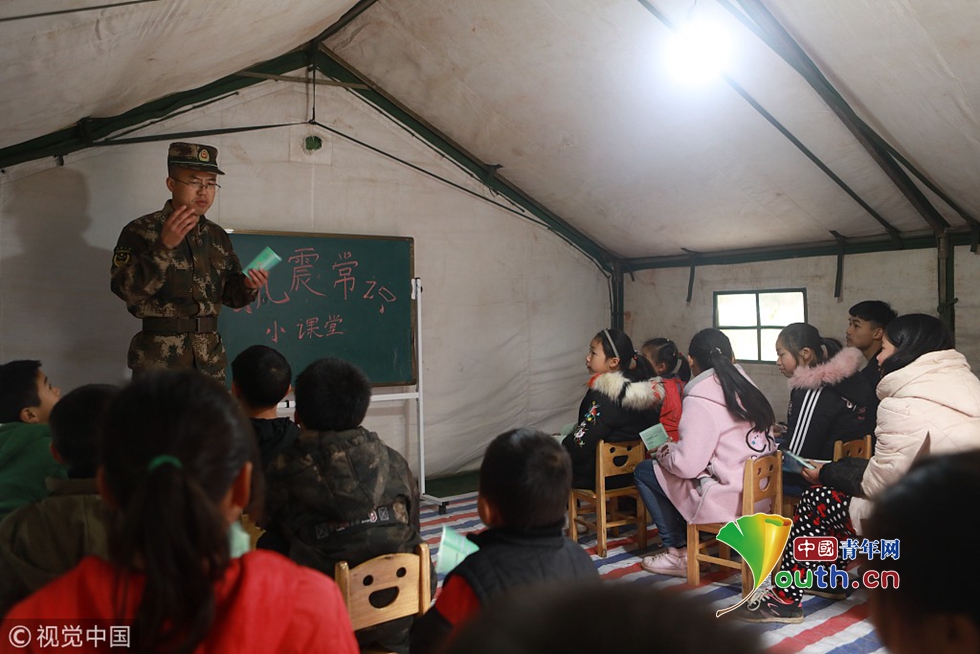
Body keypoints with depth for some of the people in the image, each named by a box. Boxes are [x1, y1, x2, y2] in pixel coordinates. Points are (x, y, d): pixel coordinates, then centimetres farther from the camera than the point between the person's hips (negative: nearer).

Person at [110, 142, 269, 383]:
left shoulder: (218, 236, 9)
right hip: (159, 357, -4)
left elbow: (229, 294, 12)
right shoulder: (141, 230, -6)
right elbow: (126, 289, -17)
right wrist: (164, 247, -26)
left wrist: (247, 286, -9)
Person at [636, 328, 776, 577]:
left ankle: (678, 551, 12)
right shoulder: (747, 389, 6)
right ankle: (687, 540, 21)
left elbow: (687, 465, -23)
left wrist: (664, 452, 1)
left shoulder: (699, 401, -17)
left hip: (727, 500, -8)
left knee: (643, 472, 7)